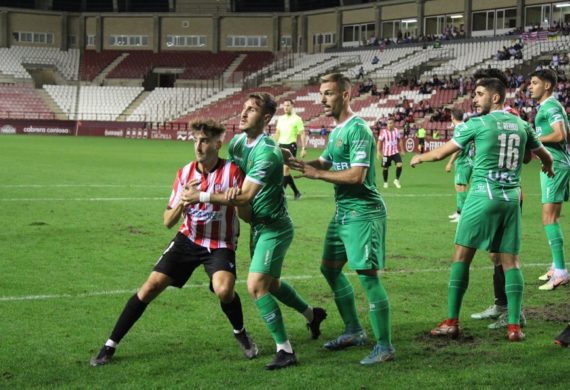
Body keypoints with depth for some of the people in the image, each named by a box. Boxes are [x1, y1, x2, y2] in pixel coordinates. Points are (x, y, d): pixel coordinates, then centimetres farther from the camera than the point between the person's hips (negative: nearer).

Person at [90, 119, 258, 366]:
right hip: (188, 239, 3)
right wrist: (181, 203, -22)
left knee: (224, 290, -30)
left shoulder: (232, 172, -13)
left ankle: (241, 334, 2)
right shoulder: (185, 173, -3)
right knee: (151, 286, -8)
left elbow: (248, 215, -13)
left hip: (220, 244, -3)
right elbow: (168, 222, -1)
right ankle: (110, 346, 2)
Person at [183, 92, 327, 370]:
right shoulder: (237, 142, 1)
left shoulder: (267, 152, -25)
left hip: (274, 228, -9)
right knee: (271, 283, 22)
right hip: (258, 225, 9)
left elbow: (245, 197, -28)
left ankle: (285, 350, -6)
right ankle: (311, 314, 46)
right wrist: (231, 189, -14)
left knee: (256, 286, -16)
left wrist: (202, 196, -26)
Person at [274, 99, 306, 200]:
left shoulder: (297, 119, -3)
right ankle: (296, 192, 20)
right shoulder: (280, 118, 13)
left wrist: (303, 148, -10)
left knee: (285, 169, -14)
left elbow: (302, 134, -4)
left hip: (291, 146, -6)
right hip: (281, 145, 6)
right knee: (284, 170, 7)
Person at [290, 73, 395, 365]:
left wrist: (316, 174, -17)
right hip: (343, 210, 11)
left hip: (363, 211, -10)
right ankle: (354, 331, 30)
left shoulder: (358, 130, -16)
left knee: (367, 274, -12)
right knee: (330, 268, 17)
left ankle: (385, 347, -6)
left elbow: (357, 175, -24)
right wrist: (298, 163, 3)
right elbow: (324, 162, 21)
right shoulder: (337, 130, 14)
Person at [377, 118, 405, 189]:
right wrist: (378, 151, -11)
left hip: (395, 152, 2)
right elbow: (379, 141, -4)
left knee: (399, 165, -15)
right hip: (386, 153, -2)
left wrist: (402, 150, 13)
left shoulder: (397, 131, 2)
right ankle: (385, 182, 24)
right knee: (385, 168, 5)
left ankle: (397, 180, 3)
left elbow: (400, 140, 14)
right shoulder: (383, 131, -8)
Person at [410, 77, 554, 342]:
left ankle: (452, 322, 1)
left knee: (461, 257, 2)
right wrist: (547, 167, 49)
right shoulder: (521, 125, 11)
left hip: (484, 195, -5)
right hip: (511, 198, 5)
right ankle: (514, 325, 0)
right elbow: (545, 156, 25)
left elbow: (440, 153, 2)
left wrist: (419, 158, 22)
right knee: (510, 261, 6)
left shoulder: (478, 124, -3)